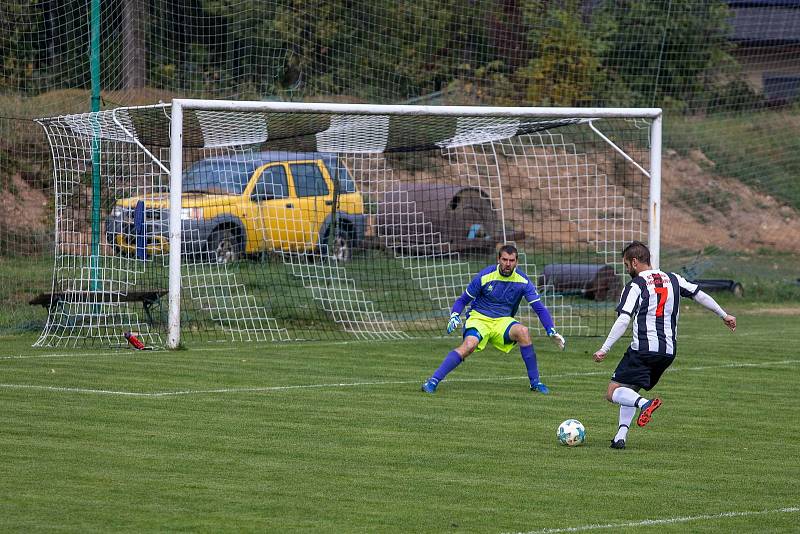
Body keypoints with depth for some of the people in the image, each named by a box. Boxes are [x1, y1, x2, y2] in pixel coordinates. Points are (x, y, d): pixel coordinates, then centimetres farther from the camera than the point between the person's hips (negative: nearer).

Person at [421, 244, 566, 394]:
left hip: (503, 322, 2)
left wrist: (552, 331, -15)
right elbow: (462, 300, 2)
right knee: (469, 345, -33)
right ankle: (433, 381, -30)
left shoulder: (522, 281, -5)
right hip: (479, 318, -2)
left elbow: (539, 308, -3)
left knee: (523, 331, -29)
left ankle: (535, 382, -17)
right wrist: (454, 316, -18)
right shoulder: (485, 276, -9)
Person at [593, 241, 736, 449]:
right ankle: (621, 436, 8)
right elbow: (700, 296, 16)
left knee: (614, 392, -4)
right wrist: (724, 316, 29)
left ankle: (644, 403, -32)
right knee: (630, 391, 21)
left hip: (643, 350, -7)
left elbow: (623, 320, -15)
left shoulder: (635, 285, -6)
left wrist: (604, 350, -15)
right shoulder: (673, 280, 12)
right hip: (669, 352, 7)